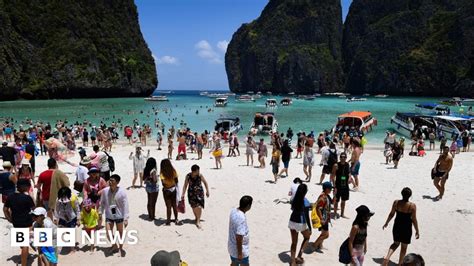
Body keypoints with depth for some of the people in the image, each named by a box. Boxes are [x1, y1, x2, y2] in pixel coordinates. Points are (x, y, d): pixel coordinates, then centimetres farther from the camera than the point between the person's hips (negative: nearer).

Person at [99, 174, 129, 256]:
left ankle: (121, 248, 38)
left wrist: (126, 218, -15)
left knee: (120, 233, 13)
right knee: (108, 234, 1)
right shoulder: (105, 191, -8)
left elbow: (125, 206, -13)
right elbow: (102, 203, 5)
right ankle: (114, 245, 33)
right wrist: (100, 213, 9)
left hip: (119, 216, -2)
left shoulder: (122, 192, -16)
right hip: (109, 216, 2)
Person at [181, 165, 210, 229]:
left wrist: (207, 191, 5)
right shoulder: (188, 176, -11)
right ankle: (196, 218, 35)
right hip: (191, 193, 1)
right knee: (194, 207, 9)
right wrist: (183, 194, -4)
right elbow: (185, 185, -2)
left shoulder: (200, 175, -13)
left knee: (199, 207, -11)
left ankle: (198, 221, 3)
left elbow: (205, 183, 2)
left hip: (199, 193, -1)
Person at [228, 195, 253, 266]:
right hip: (240, 249, -8)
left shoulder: (233, 211, -6)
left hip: (232, 246, 8)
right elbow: (239, 237, -30)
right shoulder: (241, 218, -33)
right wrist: (240, 253, -20)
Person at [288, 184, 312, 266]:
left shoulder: (294, 199, -2)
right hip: (301, 223, -4)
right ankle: (299, 256, 15)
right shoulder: (306, 202, -19)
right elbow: (307, 216, -18)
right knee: (307, 237, 24)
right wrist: (310, 228, -10)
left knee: (294, 242, 16)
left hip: (292, 221, 5)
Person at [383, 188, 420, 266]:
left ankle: (387, 257, 4)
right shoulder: (412, 206, -21)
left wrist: (386, 223, 15)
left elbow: (391, 214, 0)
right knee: (404, 247, 18)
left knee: (396, 243, 24)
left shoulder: (396, 203, -12)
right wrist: (417, 231, 0)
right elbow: (414, 220, -13)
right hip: (406, 228, -3)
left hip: (397, 226, 3)